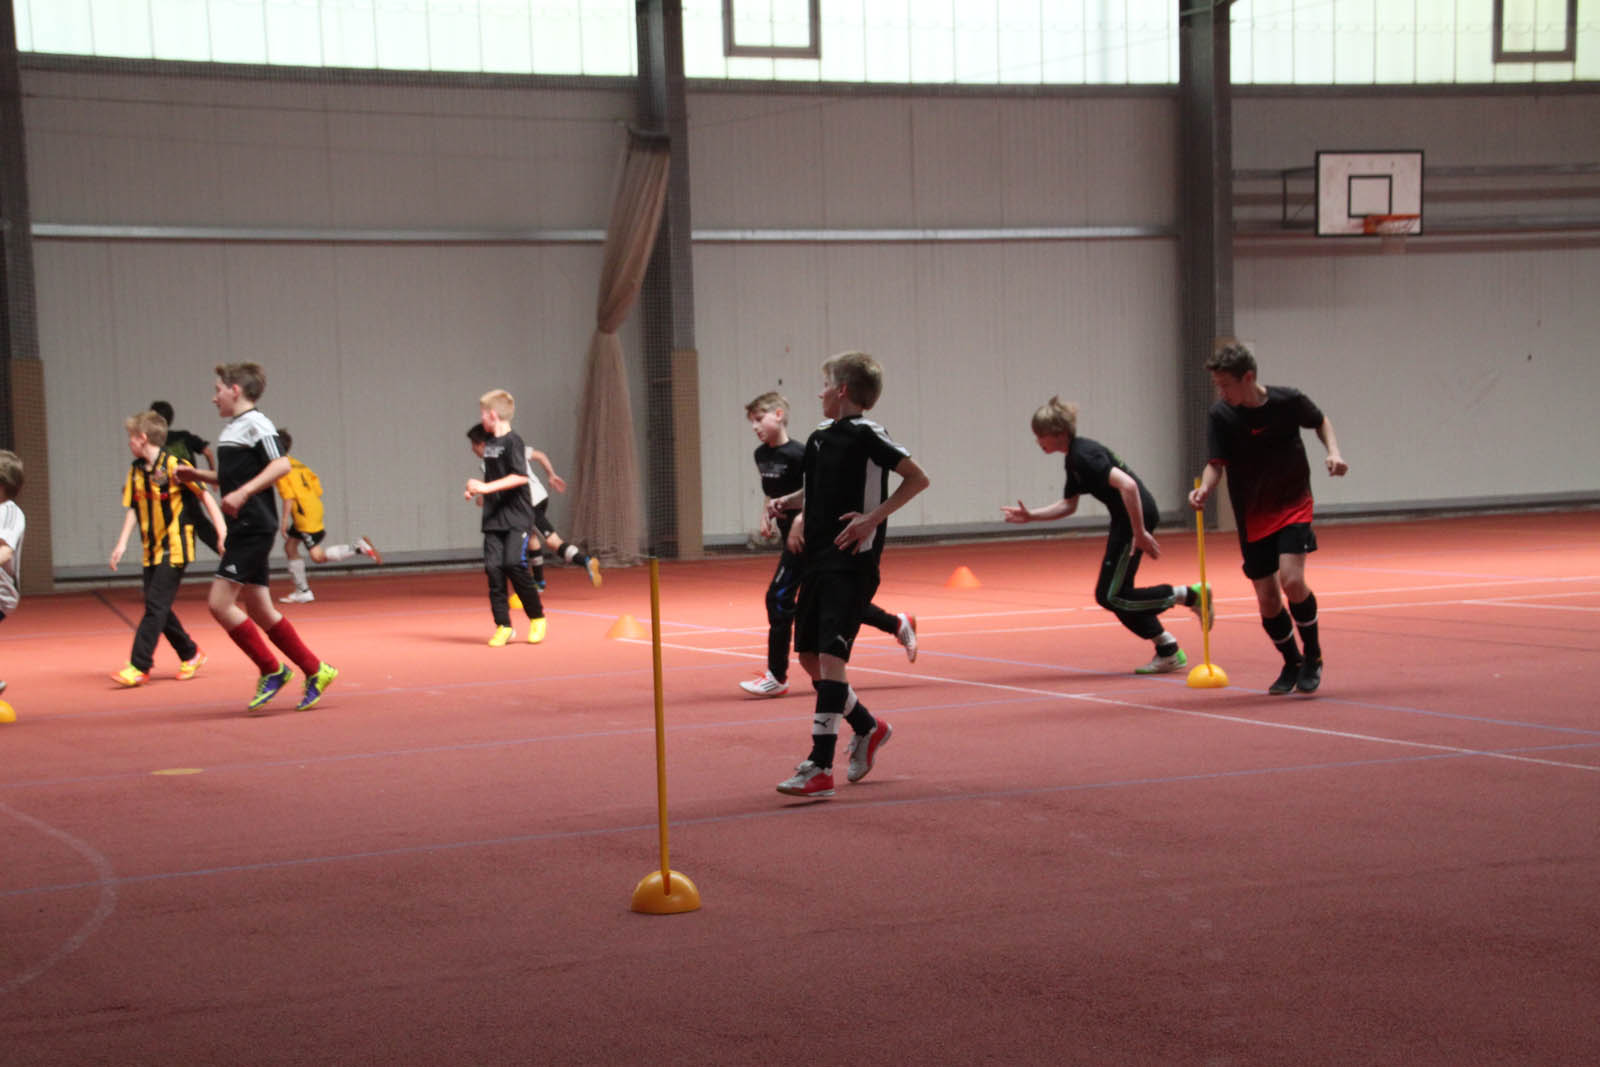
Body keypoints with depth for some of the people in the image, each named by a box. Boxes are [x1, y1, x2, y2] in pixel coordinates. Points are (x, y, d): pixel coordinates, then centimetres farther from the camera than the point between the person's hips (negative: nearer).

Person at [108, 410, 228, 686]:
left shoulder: (175, 466, -12)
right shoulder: (136, 471, 8)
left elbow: (205, 497, -8)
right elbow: (133, 508, 10)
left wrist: (222, 532, -14)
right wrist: (122, 543, 0)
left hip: (175, 549, -7)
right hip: (152, 550, 7)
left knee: (156, 606, -10)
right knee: (158, 607, 9)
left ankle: (139, 667, -10)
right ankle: (190, 655, 25)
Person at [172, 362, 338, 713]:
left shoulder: (255, 424, -9)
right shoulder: (232, 429, 19)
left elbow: (281, 464, -21)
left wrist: (243, 493, -29)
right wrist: (197, 475, 19)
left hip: (254, 529, -10)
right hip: (243, 530, 10)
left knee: (219, 603, -13)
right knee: (258, 611, 10)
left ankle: (273, 671, -3)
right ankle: (315, 671, 17)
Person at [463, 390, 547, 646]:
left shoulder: (513, 442, -10)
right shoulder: (489, 443, 14)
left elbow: (520, 476, -21)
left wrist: (486, 487, -23)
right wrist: (476, 489, 11)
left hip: (516, 517, -7)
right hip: (494, 517, 7)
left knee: (514, 563, -15)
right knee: (493, 567, -2)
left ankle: (537, 617, 3)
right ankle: (503, 626, 2)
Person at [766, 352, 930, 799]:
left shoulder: (866, 434, -10)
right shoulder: (818, 438, 14)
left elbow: (917, 478, -10)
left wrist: (873, 517, -17)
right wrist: (788, 502, 10)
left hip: (852, 562, -9)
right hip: (817, 560, 9)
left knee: (831, 655, -15)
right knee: (809, 656, 12)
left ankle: (820, 767, -18)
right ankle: (867, 728, 34)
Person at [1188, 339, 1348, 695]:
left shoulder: (1289, 401, -12)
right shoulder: (1220, 415, -13)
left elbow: (1320, 421, 9)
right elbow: (1216, 463, -16)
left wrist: (1333, 451, -8)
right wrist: (1204, 489, -37)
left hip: (1293, 505, -2)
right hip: (1253, 516, 2)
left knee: (1291, 580, -21)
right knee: (1267, 599, 1)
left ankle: (1312, 655, 2)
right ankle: (1291, 663, 27)